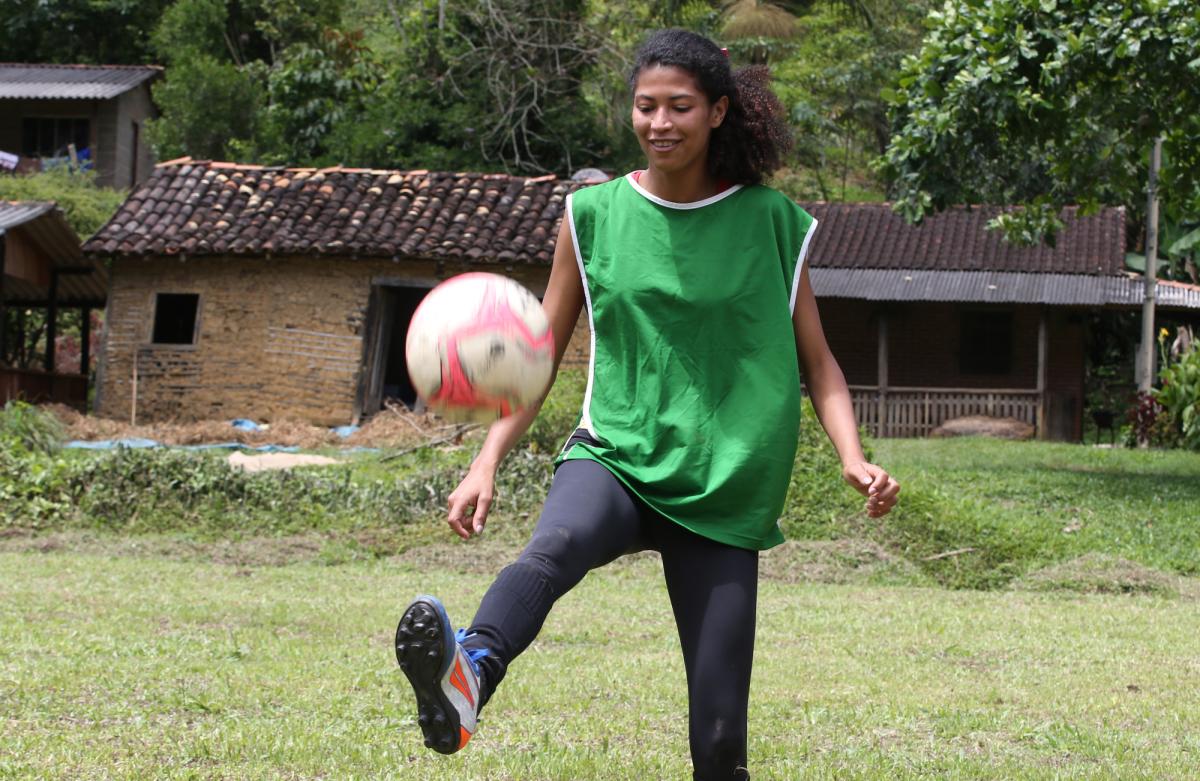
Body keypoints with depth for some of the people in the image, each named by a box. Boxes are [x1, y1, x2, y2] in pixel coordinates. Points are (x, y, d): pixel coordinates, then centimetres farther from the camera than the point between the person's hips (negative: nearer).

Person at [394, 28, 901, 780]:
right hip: (615, 456, -1)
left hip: (723, 488, 1)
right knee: (555, 546, -39)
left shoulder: (771, 223, 3)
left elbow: (817, 361, 8)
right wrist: (488, 463, -1)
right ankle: (465, 679, -67)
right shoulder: (594, 215, 5)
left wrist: (854, 458, -9)